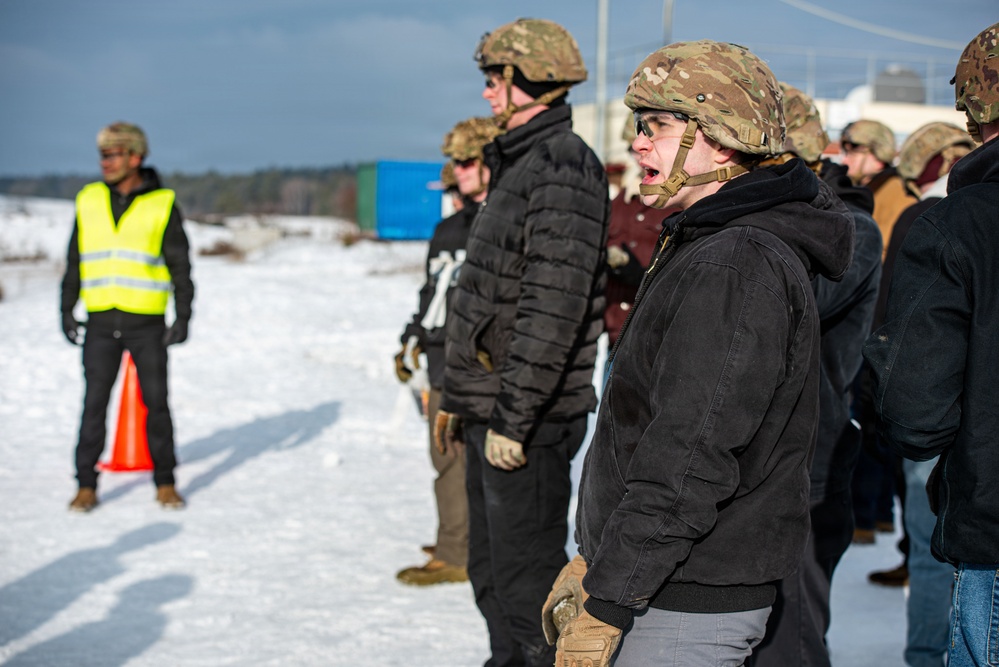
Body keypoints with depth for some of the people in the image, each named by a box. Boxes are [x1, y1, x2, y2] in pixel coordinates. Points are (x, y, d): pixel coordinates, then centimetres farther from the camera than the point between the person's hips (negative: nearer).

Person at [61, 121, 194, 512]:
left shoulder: (162, 205, -2)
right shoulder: (89, 201, 7)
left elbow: (180, 266, 0)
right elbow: (75, 262, 13)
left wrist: (183, 316, -6)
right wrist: (67, 310, 9)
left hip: (147, 324, -2)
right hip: (101, 323, 2)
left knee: (156, 403, 4)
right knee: (94, 403, 2)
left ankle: (165, 483, 16)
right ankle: (86, 486, 10)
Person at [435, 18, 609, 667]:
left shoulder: (564, 164, -15)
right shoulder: (519, 164, 17)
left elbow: (555, 306, -23)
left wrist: (514, 416, -24)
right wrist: (457, 395, 21)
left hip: (527, 417, -10)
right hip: (490, 410, 10)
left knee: (526, 571, -5)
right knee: (492, 568, 18)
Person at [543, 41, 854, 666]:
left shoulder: (735, 269, -20)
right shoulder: (704, 248, 14)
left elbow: (690, 461, -25)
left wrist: (605, 605, -23)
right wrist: (592, 561, 20)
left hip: (690, 609, -10)